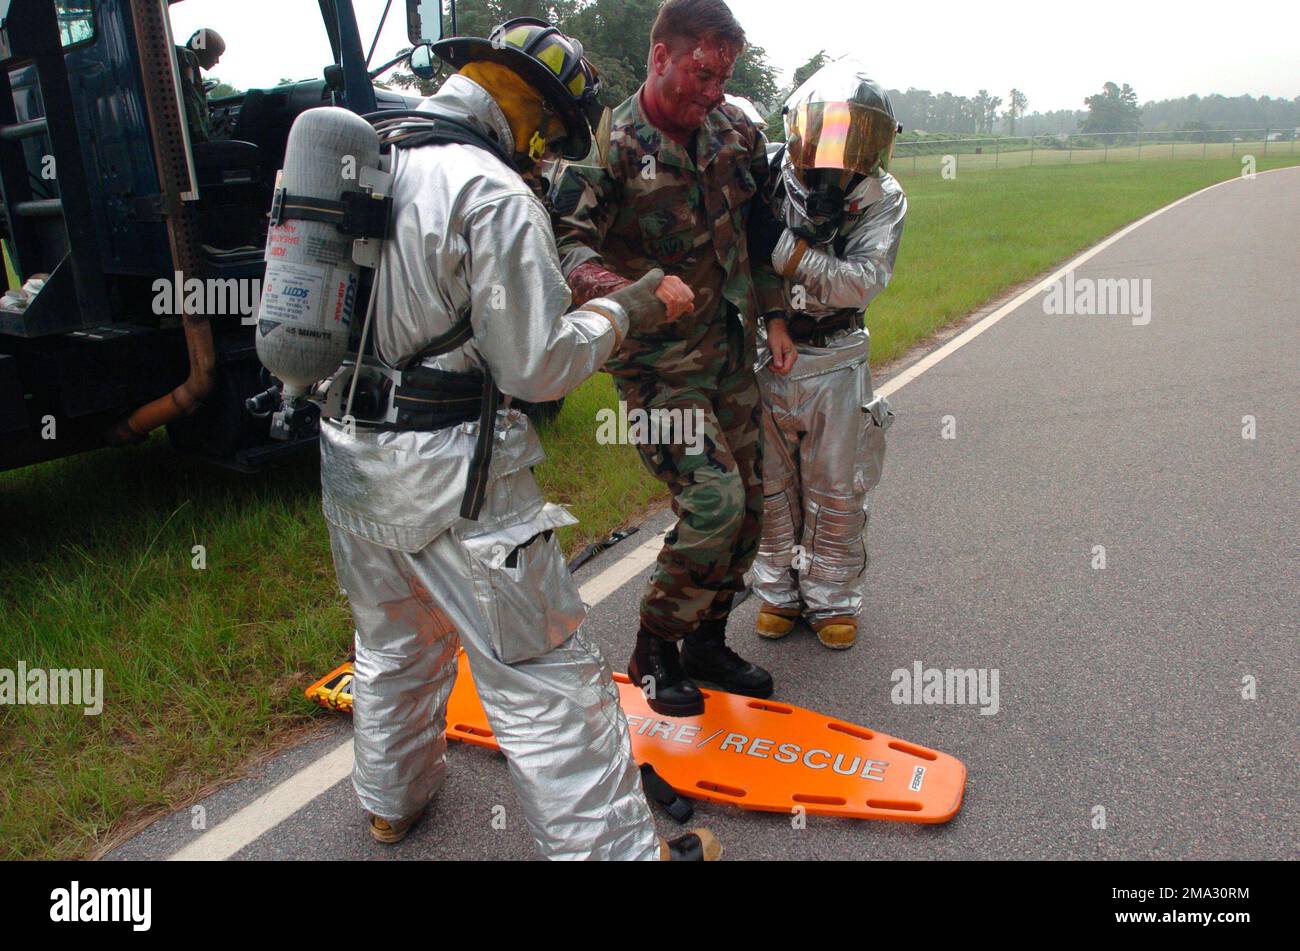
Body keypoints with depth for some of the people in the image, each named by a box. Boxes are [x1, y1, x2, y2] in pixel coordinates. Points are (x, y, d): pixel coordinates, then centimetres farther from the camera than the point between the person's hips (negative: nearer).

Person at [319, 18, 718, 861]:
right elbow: (538, 366, -18)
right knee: (543, 677, 2)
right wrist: (626, 309, -3)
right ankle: (616, 846, 15)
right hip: (450, 477, -8)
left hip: (348, 456, 9)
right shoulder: (494, 194, -18)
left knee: (393, 644, 27)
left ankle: (393, 801, 48)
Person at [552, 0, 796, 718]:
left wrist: (772, 313, 16)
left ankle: (706, 641, 29)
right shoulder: (613, 144, -12)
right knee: (715, 503, -17)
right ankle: (653, 650, 7)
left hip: (732, 353, 7)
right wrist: (632, 293, -40)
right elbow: (566, 239, -23)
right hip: (659, 362, -7)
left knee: (748, 503, 10)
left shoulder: (736, 132, 7)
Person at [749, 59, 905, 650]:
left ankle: (832, 600, 28)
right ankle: (778, 592, 31)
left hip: (836, 363, 0)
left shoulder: (881, 199, -7)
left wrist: (787, 252, -31)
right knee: (769, 486, 12)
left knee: (836, 493, 9)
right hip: (764, 357, 0)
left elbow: (861, 283, -20)